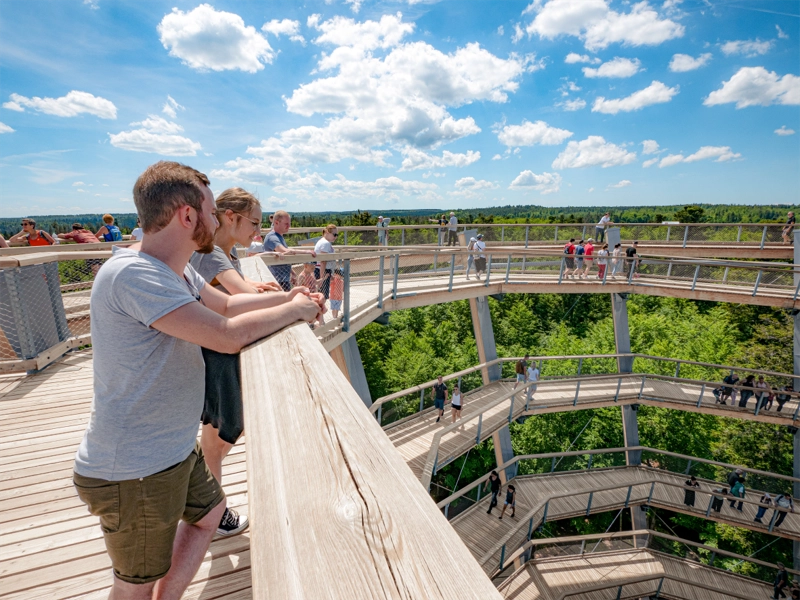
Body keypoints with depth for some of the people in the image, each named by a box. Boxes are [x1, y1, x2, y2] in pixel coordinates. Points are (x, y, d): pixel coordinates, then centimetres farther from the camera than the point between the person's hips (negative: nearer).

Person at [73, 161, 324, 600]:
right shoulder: (133, 274, -29)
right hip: (132, 473, -9)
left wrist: (288, 297, 6)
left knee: (209, 512, 28)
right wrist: (292, 310, -17)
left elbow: (226, 304, 16)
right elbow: (229, 335, -33)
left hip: (176, 450, 9)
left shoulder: (176, 271, 2)